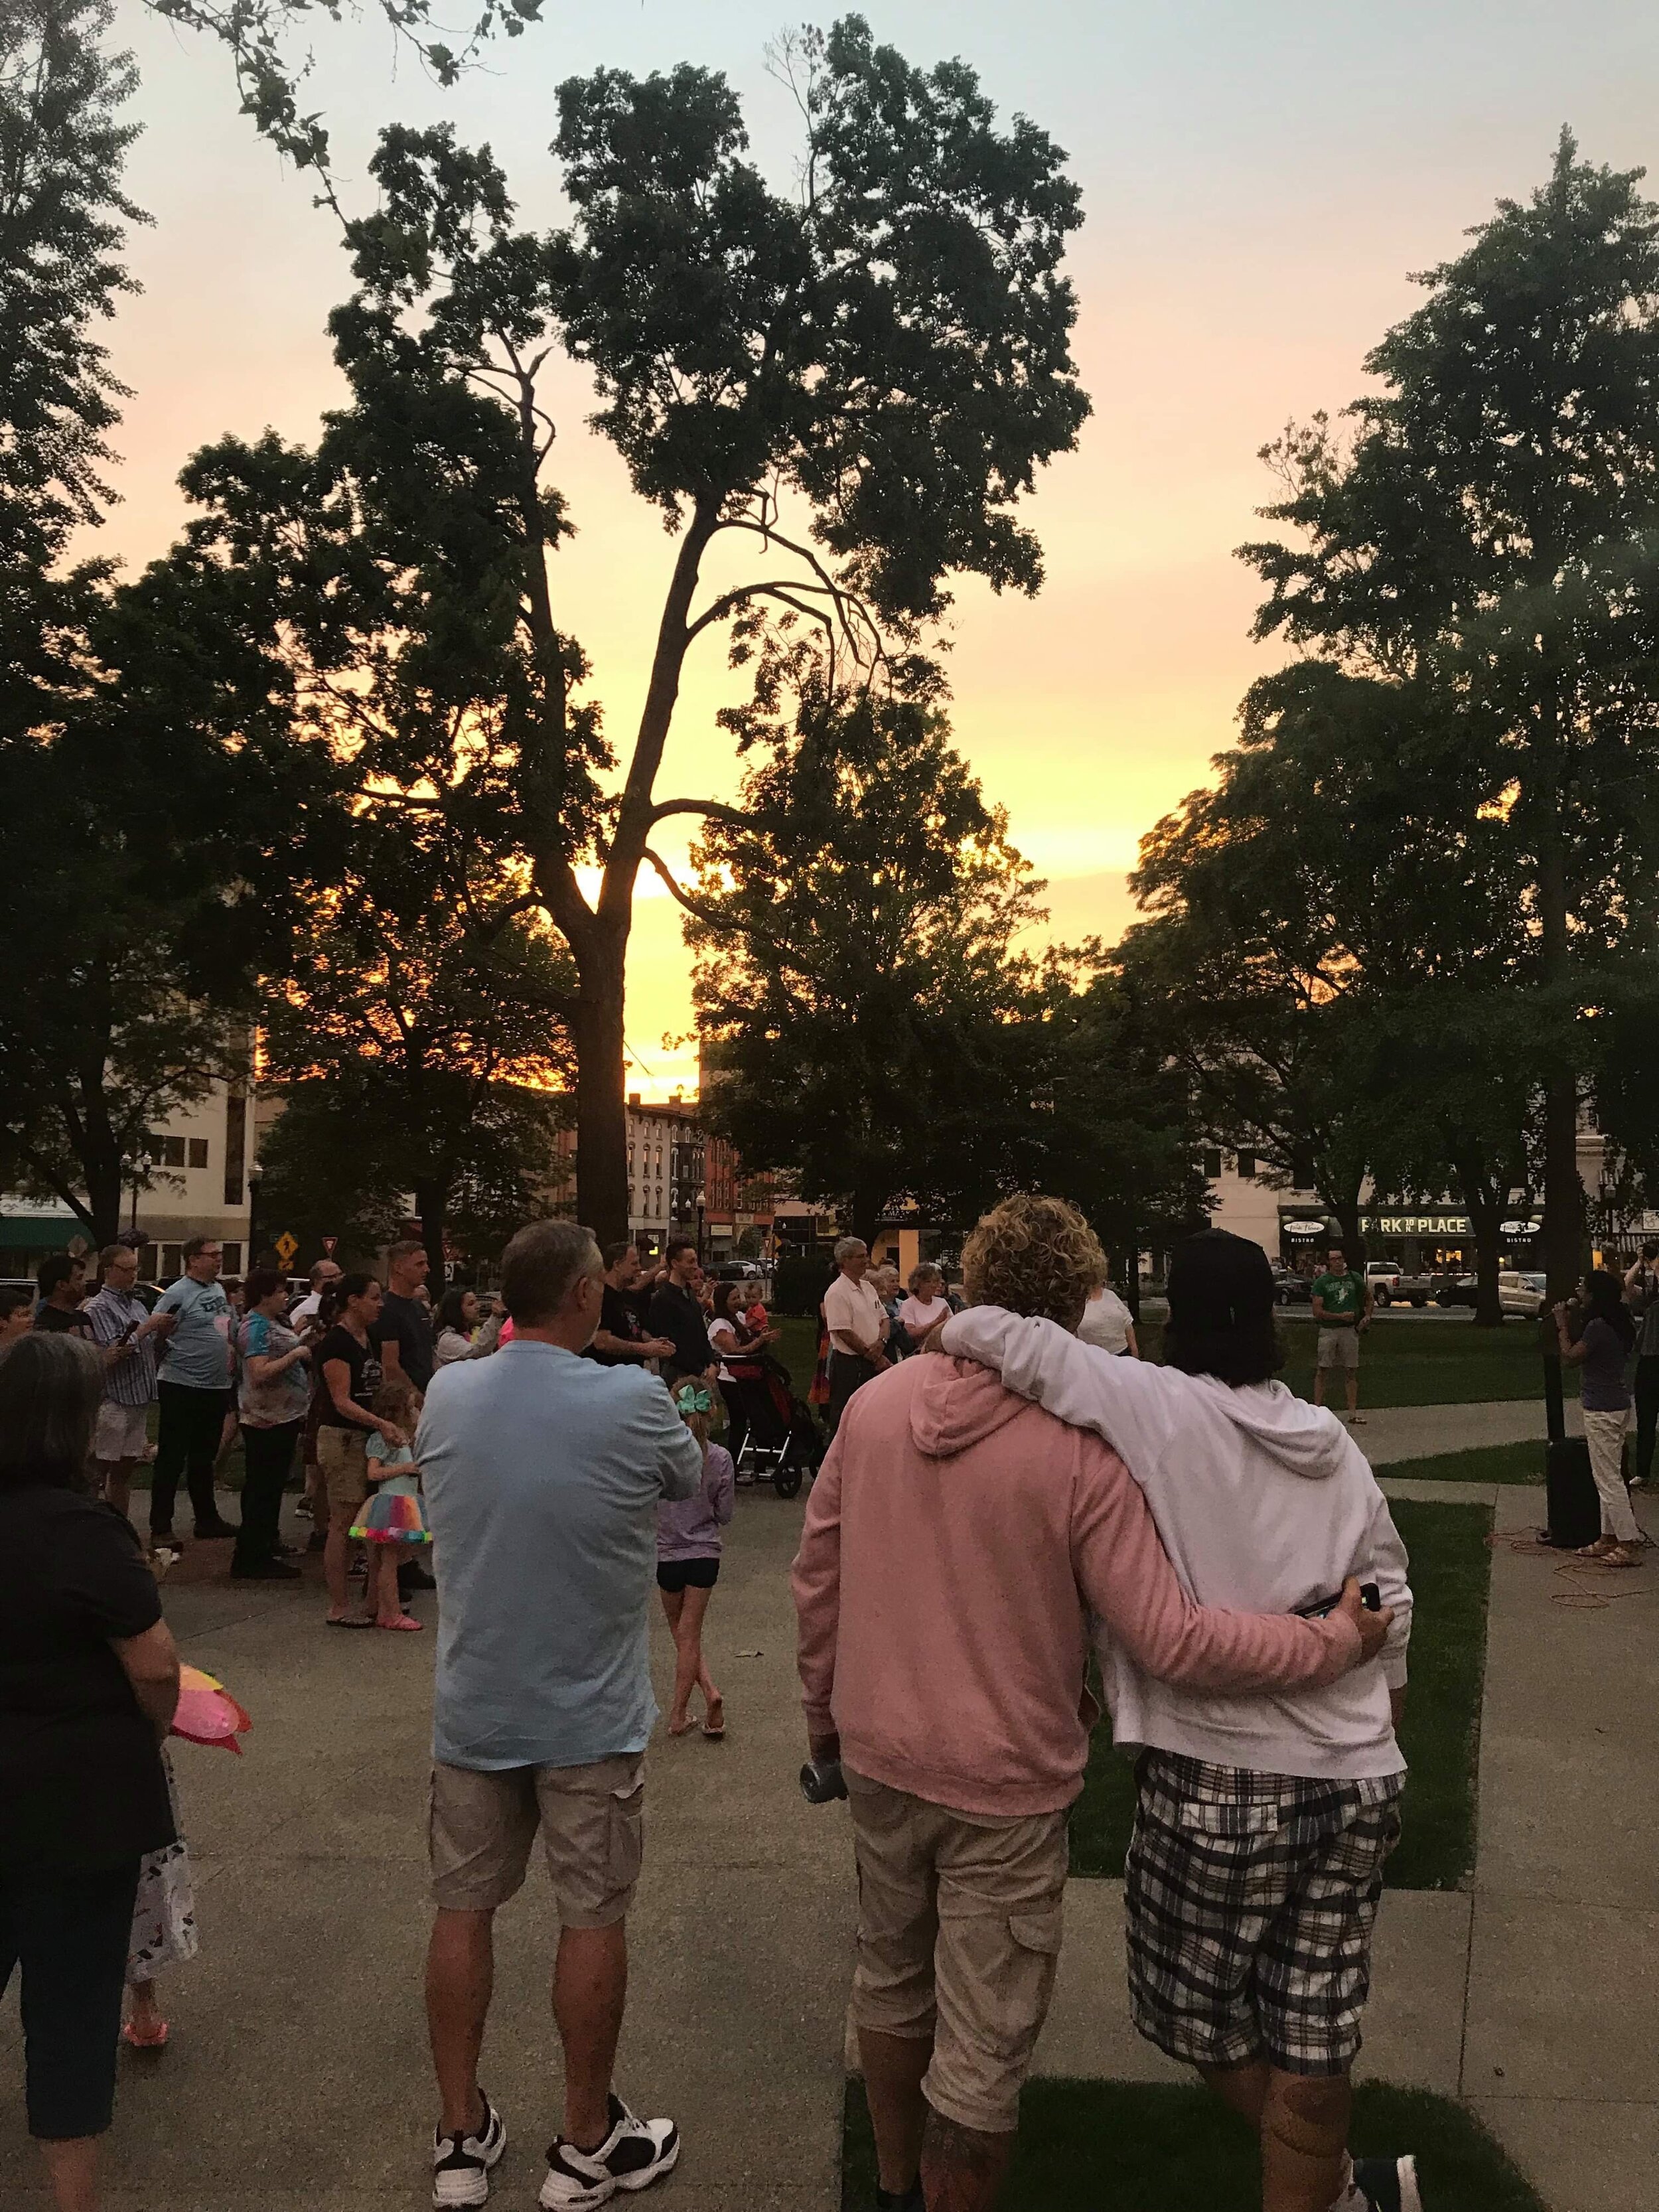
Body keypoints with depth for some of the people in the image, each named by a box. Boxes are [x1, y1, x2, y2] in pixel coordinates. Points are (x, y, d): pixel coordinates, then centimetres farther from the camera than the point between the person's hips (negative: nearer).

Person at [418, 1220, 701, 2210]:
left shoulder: (447, 1395, -6)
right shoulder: (632, 1402, -20)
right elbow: (695, 1476, 0)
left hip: (473, 1710, 4)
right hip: (591, 1718, -4)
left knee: (464, 1911, 15)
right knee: (593, 1921, 11)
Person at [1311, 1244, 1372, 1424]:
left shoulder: (1355, 1278, 7)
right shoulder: (1322, 1282, -2)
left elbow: (1368, 1296, 26)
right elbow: (1317, 1312, -6)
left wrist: (1367, 1316, 12)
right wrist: (1340, 1316, -12)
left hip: (1350, 1330, 2)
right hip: (1328, 1330, -2)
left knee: (1351, 1371, 5)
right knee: (1321, 1370, -2)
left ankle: (1353, 1411, 9)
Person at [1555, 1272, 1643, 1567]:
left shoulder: (1598, 1327, -21)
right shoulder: (1620, 1324, 8)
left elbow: (1571, 1357, -15)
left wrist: (1562, 1326, -3)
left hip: (1602, 1410, -10)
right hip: (1619, 1406, 10)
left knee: (1608, 1479, -4)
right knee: (1609, 1476, 16)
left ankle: (1630, 1545, -2)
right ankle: (1609, 1537, 22)